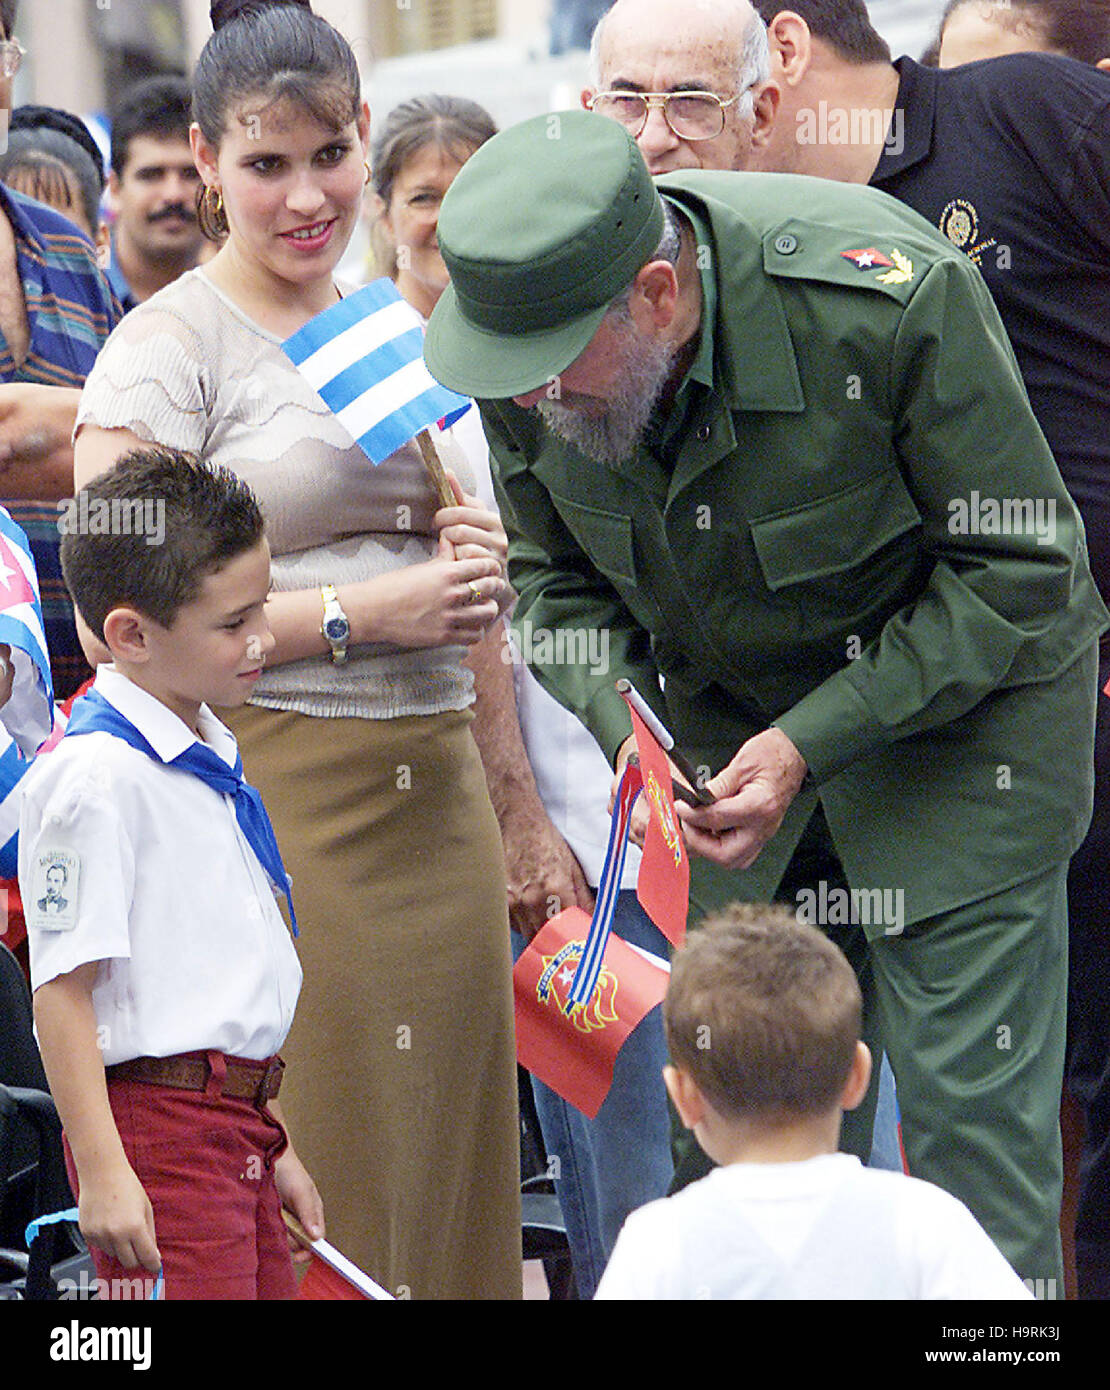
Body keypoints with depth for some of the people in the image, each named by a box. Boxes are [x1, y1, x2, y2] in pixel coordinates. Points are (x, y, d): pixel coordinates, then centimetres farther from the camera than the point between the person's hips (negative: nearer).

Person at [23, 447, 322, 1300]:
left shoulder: (214, 765, 15)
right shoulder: (96, 776, -14)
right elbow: (64, 991, -18)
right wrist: (101, 1171, -22)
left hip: (236, 1118, 9)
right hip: (157, 1118, -9)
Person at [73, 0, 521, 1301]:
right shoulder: (167, 345, -4)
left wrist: (475, 561, 6)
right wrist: (360, 614, -16)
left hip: (435, 790, 7)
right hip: (278, 796, -6)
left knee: (449, 1155, 5)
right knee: (307, 1191, -6)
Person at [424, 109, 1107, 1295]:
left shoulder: (885, 301, -31)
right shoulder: (532, 356, -15)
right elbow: (555, 580, 4)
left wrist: (814, 742, -24)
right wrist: (624, 729, -16)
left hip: (959, 706, -4)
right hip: (732, 728, 4)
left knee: (970, 1108, -10)